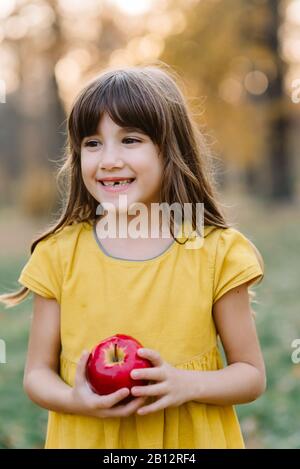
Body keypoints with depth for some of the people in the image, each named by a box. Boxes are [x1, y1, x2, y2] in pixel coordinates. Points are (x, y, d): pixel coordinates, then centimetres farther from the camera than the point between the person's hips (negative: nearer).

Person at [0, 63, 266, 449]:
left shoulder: (215, 252, -10)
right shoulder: (60, 254, -7)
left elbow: (251, 375, -3)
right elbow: (38, 373, 0)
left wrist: (186, 384, -20)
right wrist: (75, 400, -20)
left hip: (189, 438, -1)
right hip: (86, 435, 1)